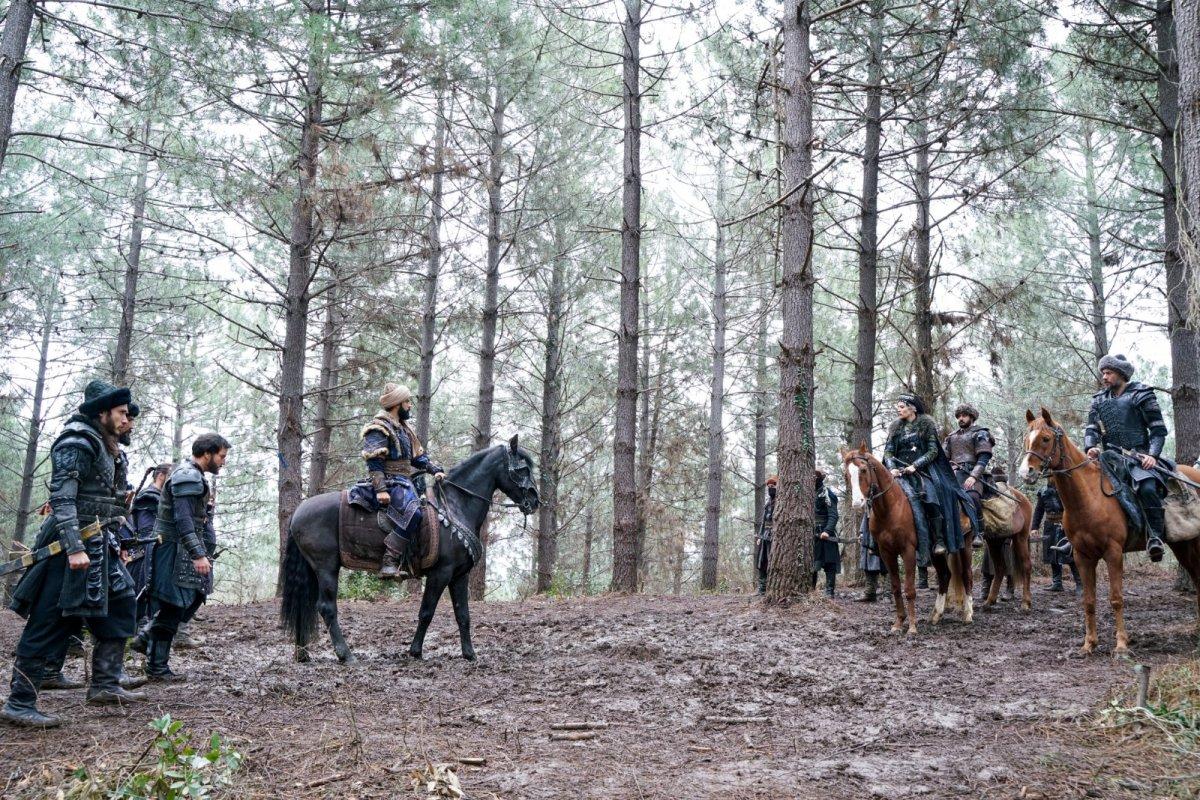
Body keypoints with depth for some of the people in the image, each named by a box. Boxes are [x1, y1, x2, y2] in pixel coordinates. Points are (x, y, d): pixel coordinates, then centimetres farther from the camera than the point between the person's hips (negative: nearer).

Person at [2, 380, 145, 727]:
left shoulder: (103, 447, 16)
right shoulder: (76, 444, -13)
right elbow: (62, 498, -21)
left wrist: (113, 543, 21)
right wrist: (75, 548, -27)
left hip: (98, 544, 10)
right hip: (74, 545, -10)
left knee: (121, 604, 12)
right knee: (51, 623, -7)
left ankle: (105, 685, 18)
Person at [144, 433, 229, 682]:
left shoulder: (193, 476, 17)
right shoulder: (187, 477, -15)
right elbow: (183, 520, -24)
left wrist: (202, 553, 25)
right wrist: (198, 554, -28)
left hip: (183, 552, 10)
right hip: (175, 551, -10)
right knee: (171, 607, -5)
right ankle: (157, 668, 1)